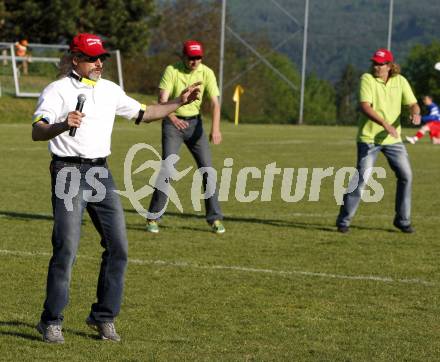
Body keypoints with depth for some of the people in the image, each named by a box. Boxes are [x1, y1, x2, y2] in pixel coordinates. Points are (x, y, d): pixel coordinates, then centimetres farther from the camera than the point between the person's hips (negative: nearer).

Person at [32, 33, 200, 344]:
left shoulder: (110, 90, 14)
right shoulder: (58, 90, -5)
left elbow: (143, 114, 25)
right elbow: (37, 132, -18)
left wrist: (179, 102, 17)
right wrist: (63, 125, -38)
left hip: (102, 173, 6)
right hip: (69, 173, -6)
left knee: (118, 247, 2)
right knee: (66, 248, -12)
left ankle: (103, 317, 14)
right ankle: (51, 322, -2)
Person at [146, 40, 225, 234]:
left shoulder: (206, 73, -6)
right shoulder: (171, 71, -13)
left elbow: (215, 103, -13)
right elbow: (162, 99, -23)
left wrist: (215, 128, -29)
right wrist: (172, 117, -44)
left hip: (194, 123, 3)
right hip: (173, 123, -3)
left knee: (207, 168, -3)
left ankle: (215, 218, 5)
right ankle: (153, 218, -3)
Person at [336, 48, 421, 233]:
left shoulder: (400, 81, 3)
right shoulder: (367, 79, -10)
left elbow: (412, 103, 2)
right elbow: (365, 107, -22)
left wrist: (415, 113, -24)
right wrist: (385, 124, -34)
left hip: (393, 138, 5)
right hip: (369, 137, -5)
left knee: (406, 175, 3)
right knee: (362, 177, -11)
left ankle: (402, 220, 17)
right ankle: (344, 220, -1)